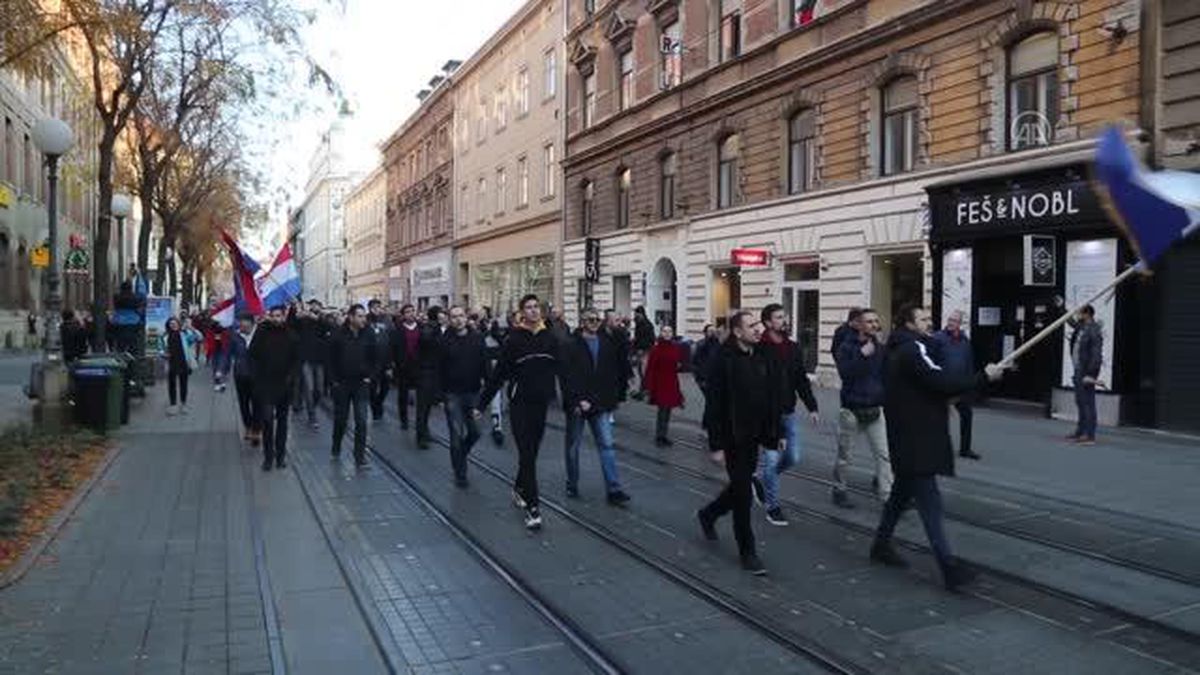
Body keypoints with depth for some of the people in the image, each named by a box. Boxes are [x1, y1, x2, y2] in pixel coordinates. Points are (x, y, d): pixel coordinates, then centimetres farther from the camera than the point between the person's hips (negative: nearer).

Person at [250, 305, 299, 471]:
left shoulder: (290, 335, 0)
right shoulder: (262, 332, -2)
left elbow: (296, 359, 2)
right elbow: (253, 356, 1)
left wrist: (290, 377, -7)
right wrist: (257, 375, -8)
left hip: (284, 384, 1)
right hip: (265, 384, -1)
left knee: (282, 420, 10)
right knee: (267, 419, -6)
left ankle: (280, 455, 18)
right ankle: (268, 455, 3)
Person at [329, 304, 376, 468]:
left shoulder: (369, 334, -5)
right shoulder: (339, 335, -7)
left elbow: (376, 358, 3)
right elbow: (332, 359, 0)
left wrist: (371, 376, -3)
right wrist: (334, 379, -3)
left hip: (362, 383, 0)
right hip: (342, 384, 0)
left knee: (361, 421, -6)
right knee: (340, 418, 13)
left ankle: (360, 456, 1)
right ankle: (336, 448, 36)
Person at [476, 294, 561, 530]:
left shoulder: (550, 338, 3)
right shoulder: (514, 339, -6)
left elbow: (562, 371, 8)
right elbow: (499, 374, -4)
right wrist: (482, 402, -4)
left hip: (541, 405, 4)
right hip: (520, 405, -4)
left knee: (531, 453, 14)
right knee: (527, 455, -6)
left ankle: (519, 489, 38)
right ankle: (532, 508, -3)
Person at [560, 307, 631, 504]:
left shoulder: (607, 344, 5)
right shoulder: (570, 346, -7)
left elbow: (615, 373, 9)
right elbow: (567, 377, -13)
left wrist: (612, 397, 1)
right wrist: (577, 400, -18)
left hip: (600, 404, 3)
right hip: (576, 404, -3)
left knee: (607, 445, -2)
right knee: (573, 445, 10)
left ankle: (613, 490, -1)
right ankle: (572, 485, 26)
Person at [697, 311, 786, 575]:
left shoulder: (763, 358, 5)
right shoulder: (724, 360, -15)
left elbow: (774, 399, 11)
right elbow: (715, 405, -16)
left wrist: (777, 432, 8)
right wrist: (716, 443, -18)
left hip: (754, 436, 7)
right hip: (734, 437, -7)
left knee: (741, 486, 18)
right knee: (742, 491, 0)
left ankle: (708, 514, 44)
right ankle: (747, 551, 12)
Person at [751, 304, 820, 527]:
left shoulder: (793, 348, 8)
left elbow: (801, 380, 11)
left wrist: (811, 407, 5)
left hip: (789, 414, 6)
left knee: (792, 458, 10)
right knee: (772, 459, -3)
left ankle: (760, 480, 35)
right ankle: (772, 506, 13)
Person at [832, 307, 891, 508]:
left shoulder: (880, 348, 5)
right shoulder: (847, 347, -7)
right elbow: (845, 372, -23)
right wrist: (862, 354, -29)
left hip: (875, 409, 3)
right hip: (852, 409, -3)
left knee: (884, 454, -5)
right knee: (844, 455, 9)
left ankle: (888, 496, -3)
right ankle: (839, 490, 27)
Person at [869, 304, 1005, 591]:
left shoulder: (897, 350, 15)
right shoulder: (913, 349, -16)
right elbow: (939, 380, -25)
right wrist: (983, 377, -19)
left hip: (909, 438, 10)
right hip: (916, 440, -10)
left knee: (902, 491, 21)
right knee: (930, 502, -10)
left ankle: (881, 544, 32)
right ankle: (949, 567, -9)